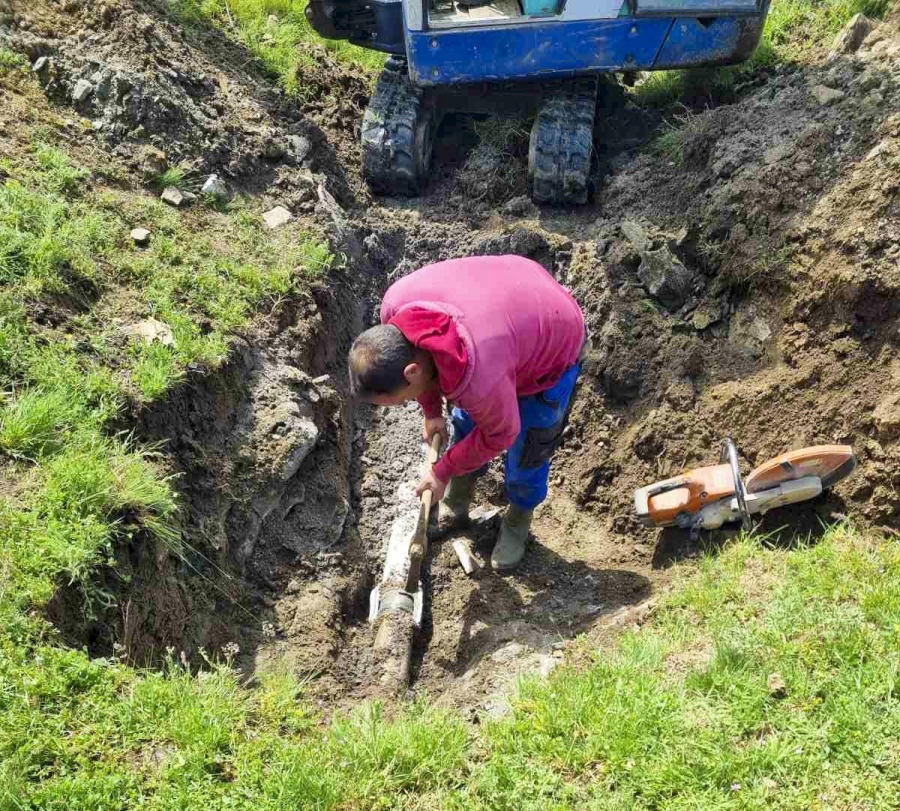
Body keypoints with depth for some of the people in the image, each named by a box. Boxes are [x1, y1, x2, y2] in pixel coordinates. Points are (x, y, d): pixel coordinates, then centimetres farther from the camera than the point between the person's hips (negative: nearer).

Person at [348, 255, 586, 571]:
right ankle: (454, 505, 41)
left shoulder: (480, 378, -46)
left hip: (554, 345, -6)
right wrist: (431, 411, 2)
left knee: (526, 453, 5)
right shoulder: (396, 306, -29)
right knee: (464, 424, 17)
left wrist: (442, 472, -10)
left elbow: (499, 434, -23)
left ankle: (517, 523, 35)